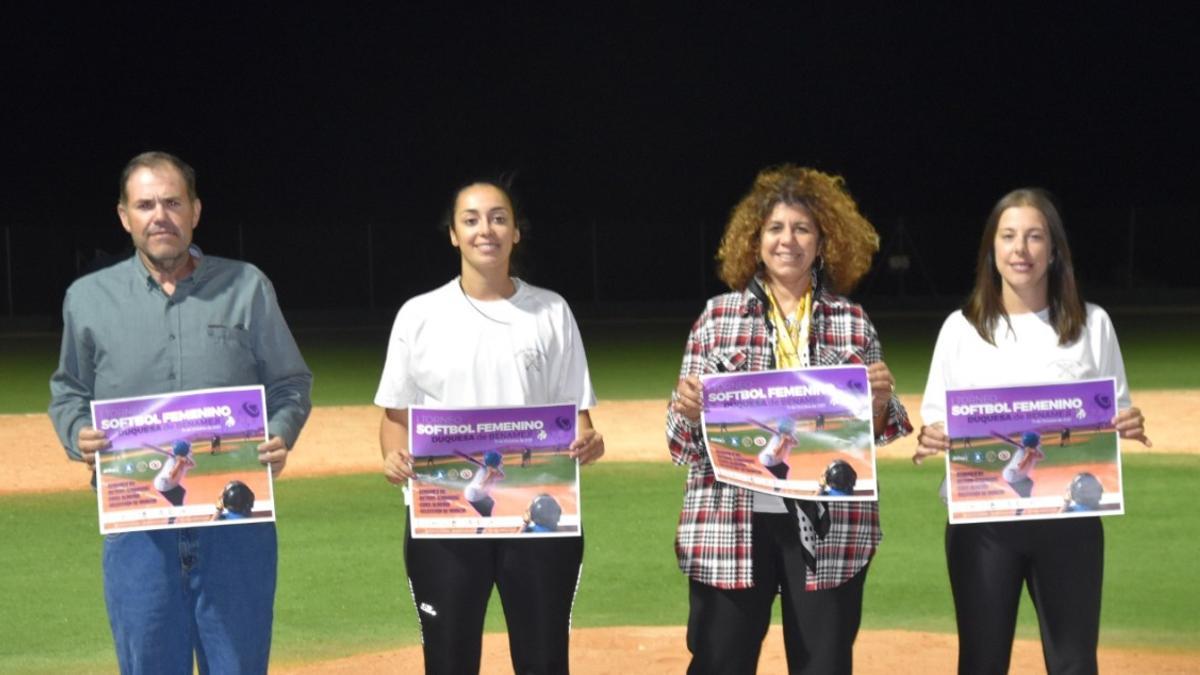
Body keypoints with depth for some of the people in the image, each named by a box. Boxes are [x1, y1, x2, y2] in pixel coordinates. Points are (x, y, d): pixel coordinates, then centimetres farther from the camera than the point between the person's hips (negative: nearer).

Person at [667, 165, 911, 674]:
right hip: (731, 522, -1)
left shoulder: (852, 322, 7)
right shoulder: (717, 317, 4)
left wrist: (879, 399, -10)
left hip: (830, 526, 1)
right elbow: (685, 435, 5)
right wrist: (686, 407, -16)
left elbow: (873, 433, 11)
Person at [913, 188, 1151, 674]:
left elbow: (1116, 416, 9)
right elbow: (936, 419, 6)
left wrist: (1130, 426, -14)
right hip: (981, 520, 0)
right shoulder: (961, 327, 4)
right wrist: (930, 439, -17)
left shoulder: (1092, 324, 4)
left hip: (1069, 519, 0)